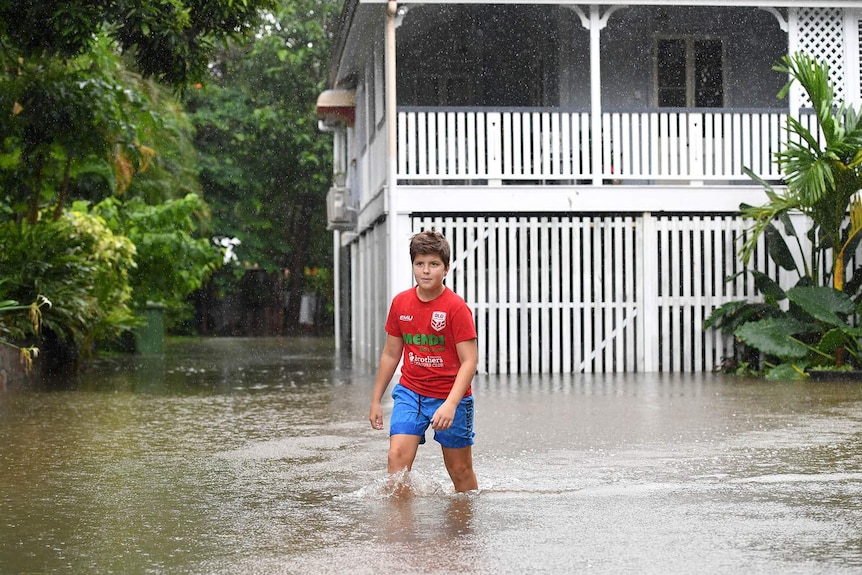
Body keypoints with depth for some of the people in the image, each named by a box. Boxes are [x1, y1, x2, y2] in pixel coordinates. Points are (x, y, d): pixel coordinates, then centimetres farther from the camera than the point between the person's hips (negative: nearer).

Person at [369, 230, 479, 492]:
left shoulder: (456, 307, -13)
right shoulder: (400, 303, 2)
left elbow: (469, 360, -16)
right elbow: (391, 354, 13)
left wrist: (451, 404, -28)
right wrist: (376, 400, 15)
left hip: (450, 396, -3)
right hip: (410, 392, 3)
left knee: (460, 471, 8)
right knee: (397, 457, -16)